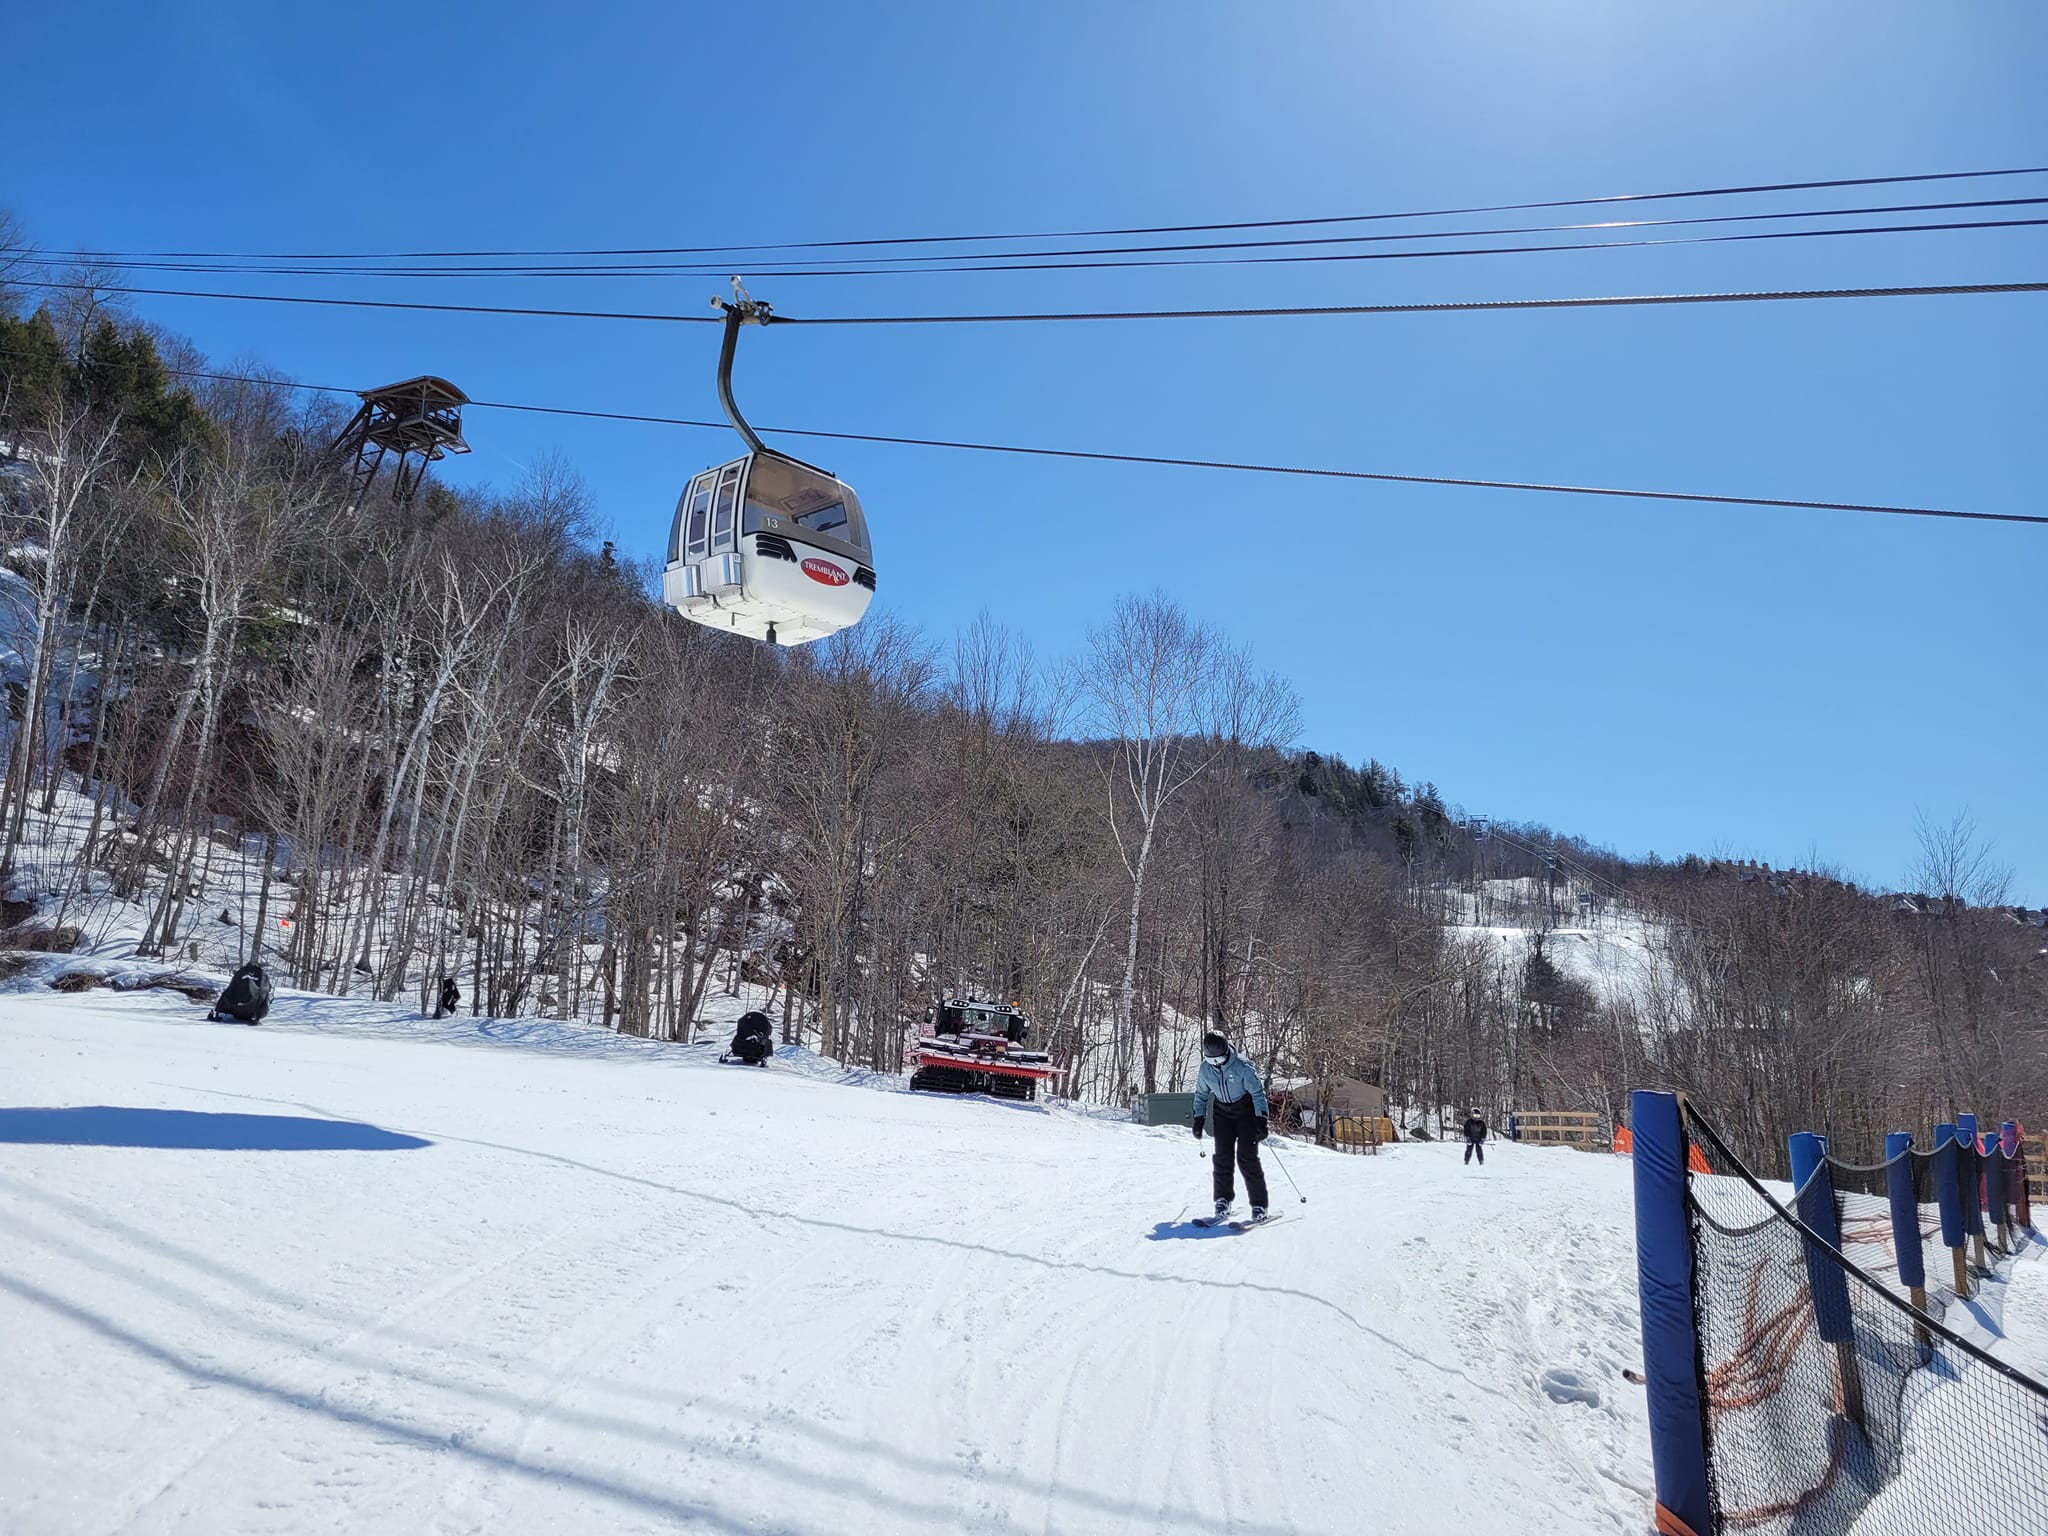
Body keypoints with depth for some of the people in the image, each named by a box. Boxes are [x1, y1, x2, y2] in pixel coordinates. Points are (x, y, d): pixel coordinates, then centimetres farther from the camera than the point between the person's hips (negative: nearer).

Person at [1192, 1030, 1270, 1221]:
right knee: (1222, 1156, -5)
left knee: (1247, 1158, -11)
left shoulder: (1242, 1066, -23)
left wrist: (1261, 1120, -23)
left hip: (1246, 1110, -4)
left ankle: (1259, 1204, -4)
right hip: (1222, 1112, 4)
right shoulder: (1205, 1069, -8)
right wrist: (1198, 1119, 5)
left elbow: (1258, 1092, -17)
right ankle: (1223, 1199, 9)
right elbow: (1201, 1095, 9)